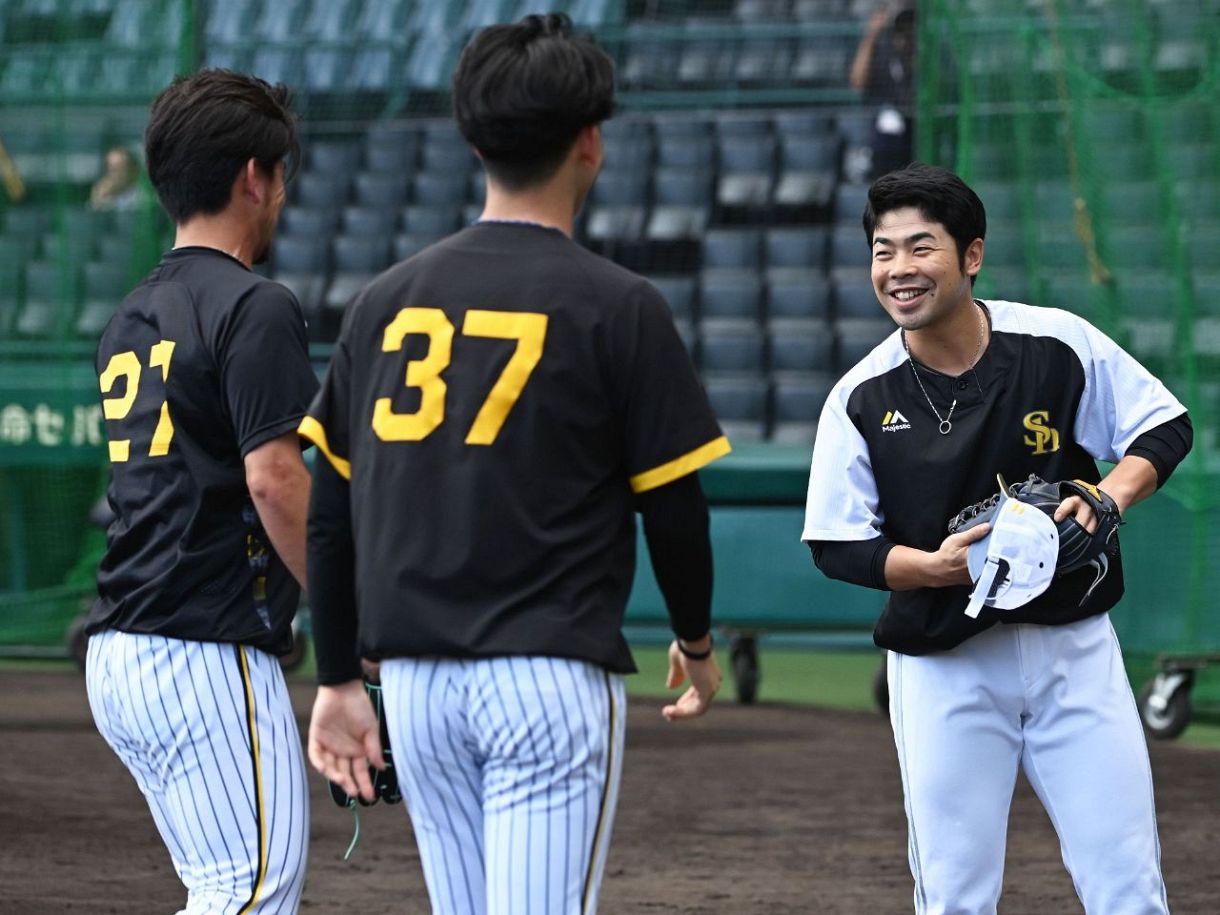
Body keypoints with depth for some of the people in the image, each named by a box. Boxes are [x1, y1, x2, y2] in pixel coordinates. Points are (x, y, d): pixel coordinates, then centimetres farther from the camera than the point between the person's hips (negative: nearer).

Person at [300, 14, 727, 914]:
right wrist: (697, 643, 16)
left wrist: (338, 680, 17)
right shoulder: (617, 306, -6)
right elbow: (673, 504, -2)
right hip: (552, 676, -5)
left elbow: (330, 513, 9)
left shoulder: (385, 299, 8)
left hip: (414, 685, 5)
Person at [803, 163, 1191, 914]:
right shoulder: (862, 398, -5)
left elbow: (1165, 427, 4)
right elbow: (837, 546, -2)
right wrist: (934, 565, -19)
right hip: (944, 672, 0)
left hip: (1073, 649, 0)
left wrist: (1107, 497, -15)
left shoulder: (1059, 345, -6)